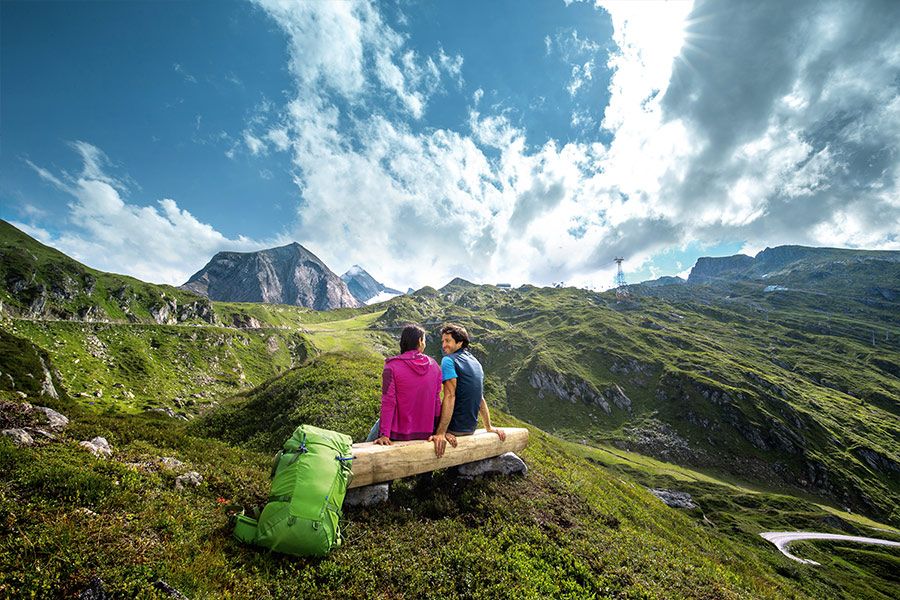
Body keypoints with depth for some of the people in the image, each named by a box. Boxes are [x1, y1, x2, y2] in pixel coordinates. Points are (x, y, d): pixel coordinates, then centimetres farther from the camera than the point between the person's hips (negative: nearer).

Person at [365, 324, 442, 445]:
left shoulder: (392, 366, -14)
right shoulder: (434, 365, -3)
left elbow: (388, 402, -16)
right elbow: (437, 400, 2)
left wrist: (384, 434, -13)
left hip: (399, 433, -4)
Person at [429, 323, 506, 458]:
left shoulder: (449, 360, -13)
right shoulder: (476, 363, 9)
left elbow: (449, 397, -22)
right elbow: (480, 398, 14)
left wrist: (441, 433, -24)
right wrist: (489, 428, 18)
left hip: (454, 427, -7)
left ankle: (446, 434, 1)